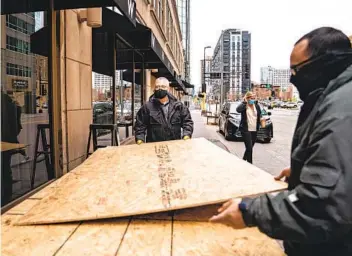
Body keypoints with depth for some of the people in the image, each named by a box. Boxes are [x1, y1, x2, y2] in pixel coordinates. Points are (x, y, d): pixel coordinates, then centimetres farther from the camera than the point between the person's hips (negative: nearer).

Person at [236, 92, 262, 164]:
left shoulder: (257, 106, 10)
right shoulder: (244, 106, -5)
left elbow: (260, 115, 17)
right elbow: (238, 109, -26)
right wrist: (245, 102, -19)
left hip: (254, 130, 6)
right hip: (246, 130, -6)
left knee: (250, 147, 16)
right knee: (249, 148, -10)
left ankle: (244, 159, 36)